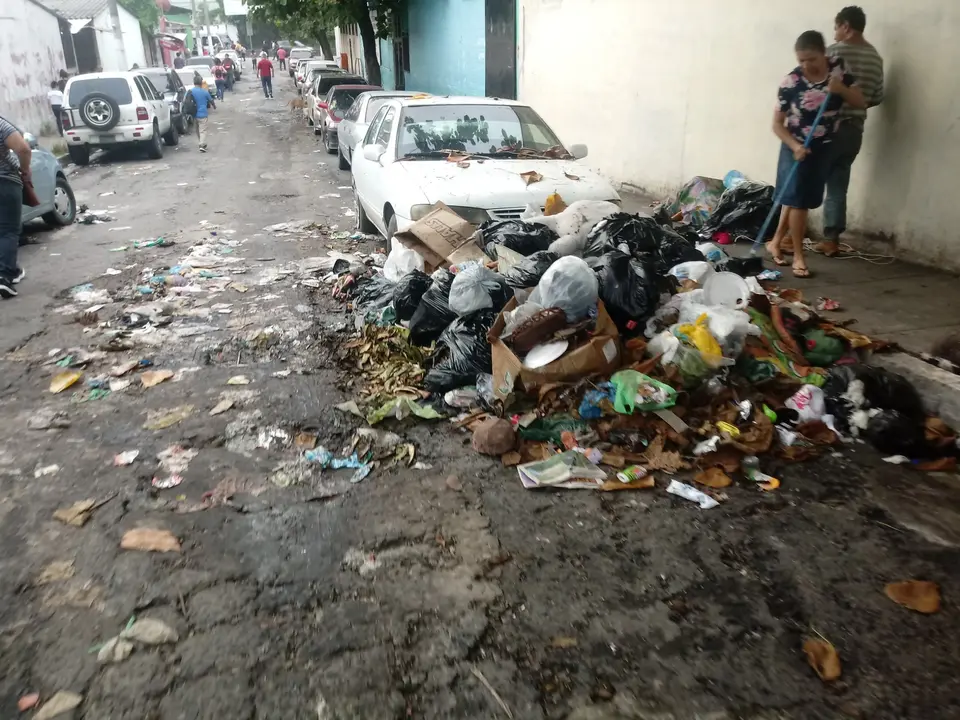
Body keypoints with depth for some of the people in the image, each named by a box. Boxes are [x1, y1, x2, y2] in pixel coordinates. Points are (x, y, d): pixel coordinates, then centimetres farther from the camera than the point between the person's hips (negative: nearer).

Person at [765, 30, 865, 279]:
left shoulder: (839, 68, -6)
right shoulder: (790, 82, -17)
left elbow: (861, 103, -1)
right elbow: (777, 123, -11)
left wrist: (841, 89, -20)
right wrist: (795, 146, -25)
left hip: (824, 147, 4)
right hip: (797, 147, -4)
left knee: (800, 200, 10)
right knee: (797, 200, -5)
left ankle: (775, 242, 25)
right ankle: (798, 256, 5)